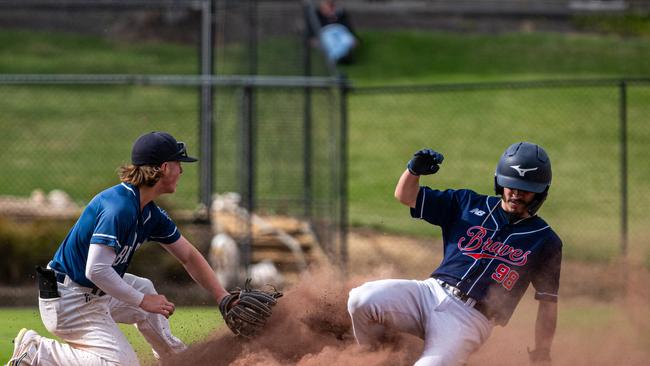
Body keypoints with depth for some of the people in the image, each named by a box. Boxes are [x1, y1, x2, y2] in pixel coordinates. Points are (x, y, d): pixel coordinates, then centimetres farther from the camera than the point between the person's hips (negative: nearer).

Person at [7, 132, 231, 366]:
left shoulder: (151, 213, 7)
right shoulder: (120, 207, -25)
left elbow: (188, 257, 18)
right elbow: (96, 269, -30)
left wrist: (223, 298, 12)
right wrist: (142, 301, -21)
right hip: (68, 301, -10)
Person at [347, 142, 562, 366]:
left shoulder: (545, 241, 7)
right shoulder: (470, 204, 15)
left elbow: (548, 302, 8)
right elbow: (406, 196, 15)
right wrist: (414, 170, -7)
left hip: (470, 320, -3)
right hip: (430, 292, 3)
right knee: (362, 300, -22)